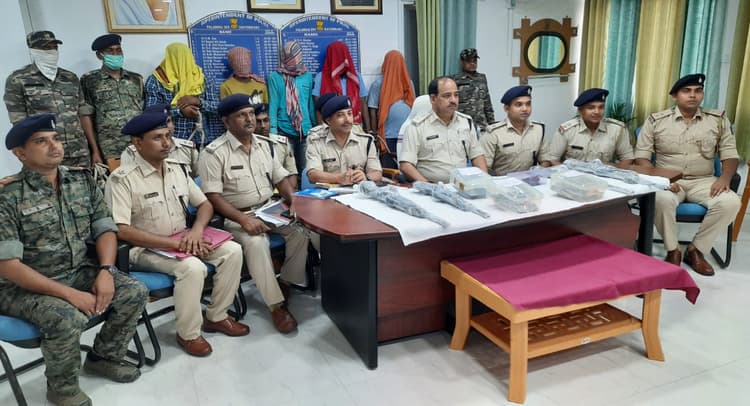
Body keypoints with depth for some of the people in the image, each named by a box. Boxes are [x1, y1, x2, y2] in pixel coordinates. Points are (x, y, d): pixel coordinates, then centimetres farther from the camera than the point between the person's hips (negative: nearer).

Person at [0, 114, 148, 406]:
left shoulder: (82, 180, 0)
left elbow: (105, 229, 2)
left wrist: (106, 271, -16)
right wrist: (69, 293, -25)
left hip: (79, 272, 6)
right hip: (23, 287, -5)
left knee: (135, 293, -11)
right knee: (68, 319, -31)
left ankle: (103, 357, 15)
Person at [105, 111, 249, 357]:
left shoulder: (176, 171, 7)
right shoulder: (122, 179, -14)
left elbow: (205, 204, 10)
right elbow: (120, 230, -22)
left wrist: (197, 230, -12)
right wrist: (172, 242, -26)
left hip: (184, 241, 7)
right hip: (145, 249, -6)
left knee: (232, 251, -12)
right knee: (192, 267, -32)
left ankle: (216, 316, 3)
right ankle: (188, 334, -9)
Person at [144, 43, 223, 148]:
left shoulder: (203, 80, 8)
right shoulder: (155, 81, 3)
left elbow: (218, 107, 3)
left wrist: (199, 102, -14)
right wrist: (179, 111, -17)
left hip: (202, 141, 2)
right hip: (171, 142, -1)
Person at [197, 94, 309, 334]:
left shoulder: (263, 145, 10)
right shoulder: (214, 153, -10)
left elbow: (280, 177, 15)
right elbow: (213, 197, -16)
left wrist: (292, 200, -5)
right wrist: (243, 219, -26)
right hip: (237, 217, -5)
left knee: (302, 229, -19)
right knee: (256, 243, -34)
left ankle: (287, 282, -1)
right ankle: (276, 305, -22)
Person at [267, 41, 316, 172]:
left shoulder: (308, 76, 8)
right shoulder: (275, 77, 0)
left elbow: (311, 103, 12)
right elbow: (273, 105, -5)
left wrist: (316, 125, 12)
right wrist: (273, 130, -12)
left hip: (306, 131, 3)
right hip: (284, 131, -3)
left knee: (305, 168, 7)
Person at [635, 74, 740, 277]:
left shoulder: (718, 120, 8)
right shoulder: (656, 121, 1)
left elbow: (729, 154, 8)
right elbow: (641, 156, -2)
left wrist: (725, 178, -13)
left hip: (703, 181, 3)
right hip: (668, 181, -2)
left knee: (730, 202, -27)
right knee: (661, 200, -37)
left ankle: (696, 250, -7)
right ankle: (672, 251, -12)